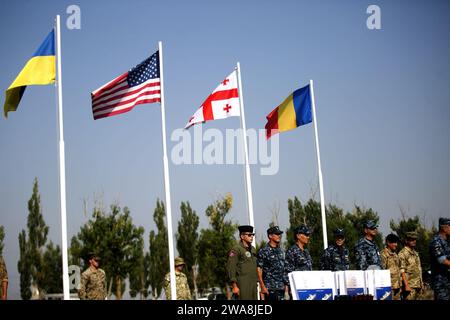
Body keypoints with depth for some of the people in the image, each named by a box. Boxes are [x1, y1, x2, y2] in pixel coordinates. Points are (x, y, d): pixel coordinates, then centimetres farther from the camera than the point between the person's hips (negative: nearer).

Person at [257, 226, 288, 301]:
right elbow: (259, 269, -9)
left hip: (281, 287, 6)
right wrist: (262, 286, -14)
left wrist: (286, 284, 13)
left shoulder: (280, 251, 14)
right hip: (269, 288, -6)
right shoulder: (263, 251, -6)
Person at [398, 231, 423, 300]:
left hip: (418, 285, 8)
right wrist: (406, 285, -20)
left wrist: (421, 283, 17)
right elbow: (402, 271, -14)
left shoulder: (415, 253, 19)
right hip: (410, 286, -8)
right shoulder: (403, 253, -8)